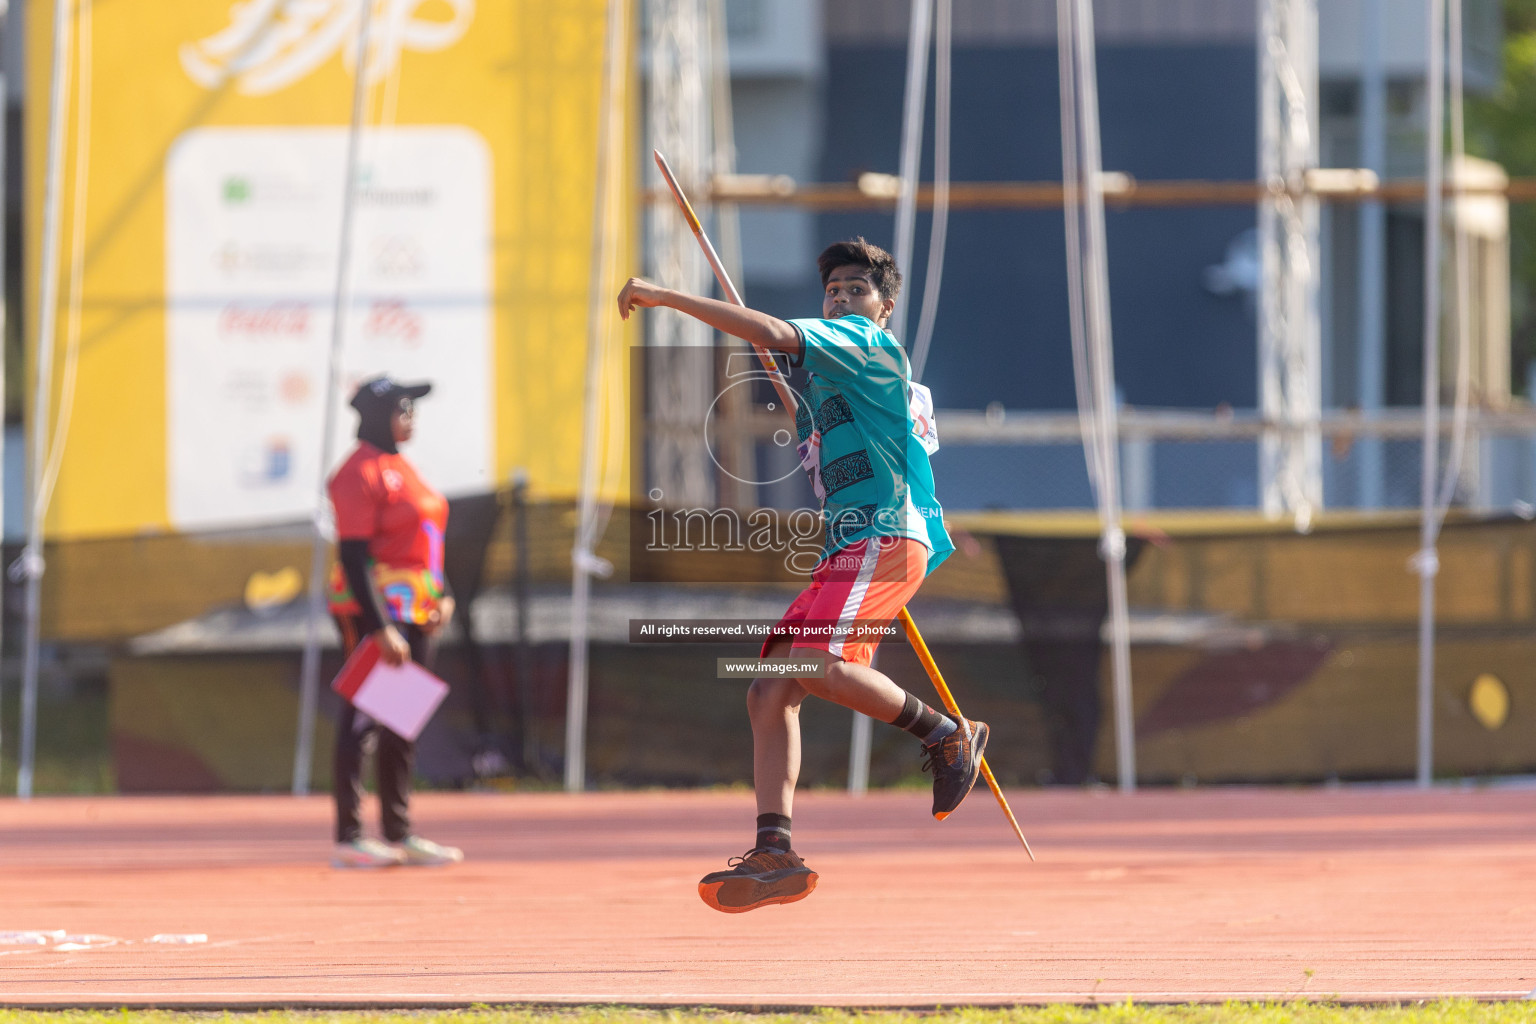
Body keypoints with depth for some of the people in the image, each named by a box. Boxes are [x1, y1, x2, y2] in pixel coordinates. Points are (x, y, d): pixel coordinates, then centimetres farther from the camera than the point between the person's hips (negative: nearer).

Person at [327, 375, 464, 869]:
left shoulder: (401, 468, 17)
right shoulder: (361, 472, -12)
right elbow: (354, 555, -18)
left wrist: (441, 596, 11)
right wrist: (380, 628, -23)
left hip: (415, 612, 10)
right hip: (373, 605, -10)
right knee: (363, 720, -9)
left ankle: (399, 835, 18)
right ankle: (348, 838, -8)